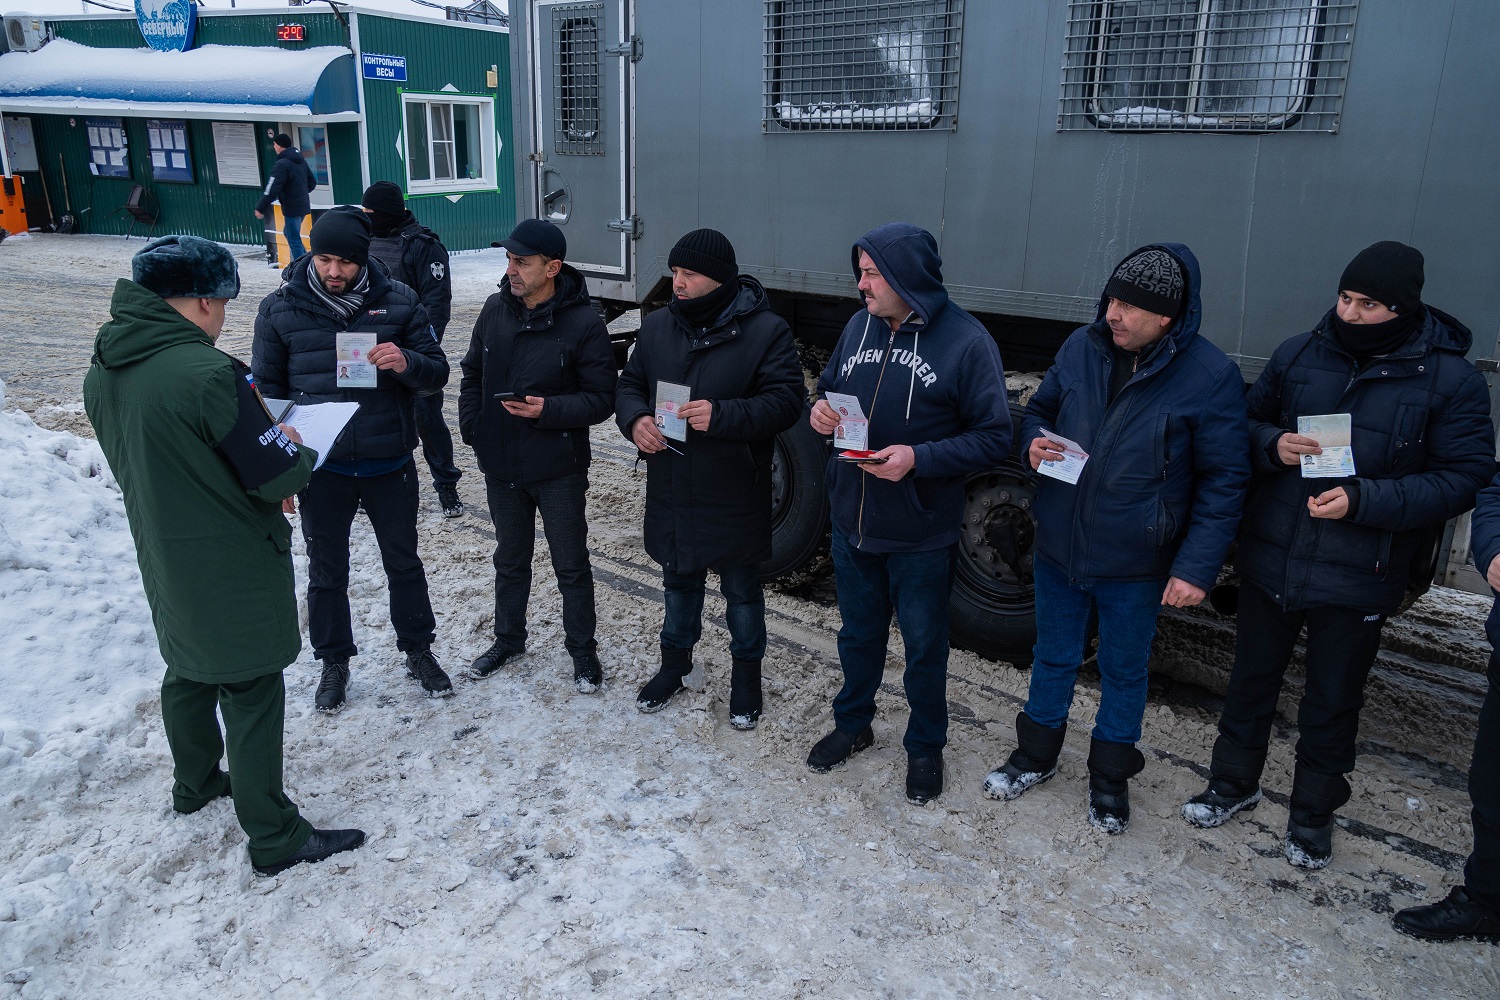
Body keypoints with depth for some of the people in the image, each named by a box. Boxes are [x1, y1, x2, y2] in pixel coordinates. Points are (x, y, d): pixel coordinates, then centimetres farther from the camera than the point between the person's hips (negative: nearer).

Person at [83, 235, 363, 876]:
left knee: (188, 673, 26)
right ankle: (274, 837, 14)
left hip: (163, 561, 8)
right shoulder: (207, 373, -27)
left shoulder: (102, 371, 0)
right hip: (234, 568, -8)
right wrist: (294, 449, -1)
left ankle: (195, 785, 46)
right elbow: (276, 476, -23)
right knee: (251, 693, 3)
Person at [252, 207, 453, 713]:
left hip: (389, 462, 0)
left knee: (403, 561, 14)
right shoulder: (280, 309, -4)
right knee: (327, 570, 14)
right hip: (320, 465, 0)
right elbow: (267, 388, 4)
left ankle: (418, 651, 33)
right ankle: (334, 662, 33)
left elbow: (437, 372, 0)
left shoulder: (398, 302, -4)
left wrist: (406, 363, -24)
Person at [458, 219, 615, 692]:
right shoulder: (496, 308, 0)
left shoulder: (583, 323, -16)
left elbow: (602, 398, -13)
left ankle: (582, 649, 26)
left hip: (558, 470, -5)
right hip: (500, 466, 5)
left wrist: (549, 410, -26)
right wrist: (471, 427, 0)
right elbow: (473, 374, 12)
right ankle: (508, 639, 40)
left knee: (571, 565, 9)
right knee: (510, 560, 21)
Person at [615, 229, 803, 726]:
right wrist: (636, 419, -13)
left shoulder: (766, 330, -12)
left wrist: (722, 415, -32)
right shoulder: (659, 325, 3)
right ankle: (675, 661, 43)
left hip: (734, 494, -4)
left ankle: (746, 671, 33)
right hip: (671, 491, 5)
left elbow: (785, 400, -18)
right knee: (679, 579, 22)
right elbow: (630, 384, 10)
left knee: (741, 588, 13)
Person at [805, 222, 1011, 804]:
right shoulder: (860, 326, 1)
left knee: (924, 646, 14)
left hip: (921, 534, -5)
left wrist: (919, 459, -28)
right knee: (858, 633, 22)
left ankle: (925, 746, 35)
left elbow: (994, 439, -16)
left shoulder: (966, 342, -16)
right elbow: (830, 387, 15)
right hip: (851, 520, 5)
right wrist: (821, 411, -9)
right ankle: (853, 724, 44)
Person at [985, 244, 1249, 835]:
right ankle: (1036, 756, 42)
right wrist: (1035, 442, -11)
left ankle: (1110, 777, 38)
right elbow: (1039, 409, 12)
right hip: (1059, 547, 3)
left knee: (1124, 672, 17)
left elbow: (1224, 481, -12)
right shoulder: (1082, 348, -4)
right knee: (1053, 659, 20)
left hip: (1136, 565, -3)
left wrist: (1196, 567, -17)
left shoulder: (1210, 376, -15)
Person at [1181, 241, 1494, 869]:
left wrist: (1364, 500, -23)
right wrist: (1272, 445, -14)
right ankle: (1233, 782, 39)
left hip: (1358, 578, -2)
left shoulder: (1450, 380, -8)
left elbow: (1465, 478, -10)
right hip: (1270, 558, 3)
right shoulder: (1298, 355, 0)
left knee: (1333, 701, 14)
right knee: (1252, 677, 18)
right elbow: (1248, 423, 9)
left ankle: (1313, 811, 35)